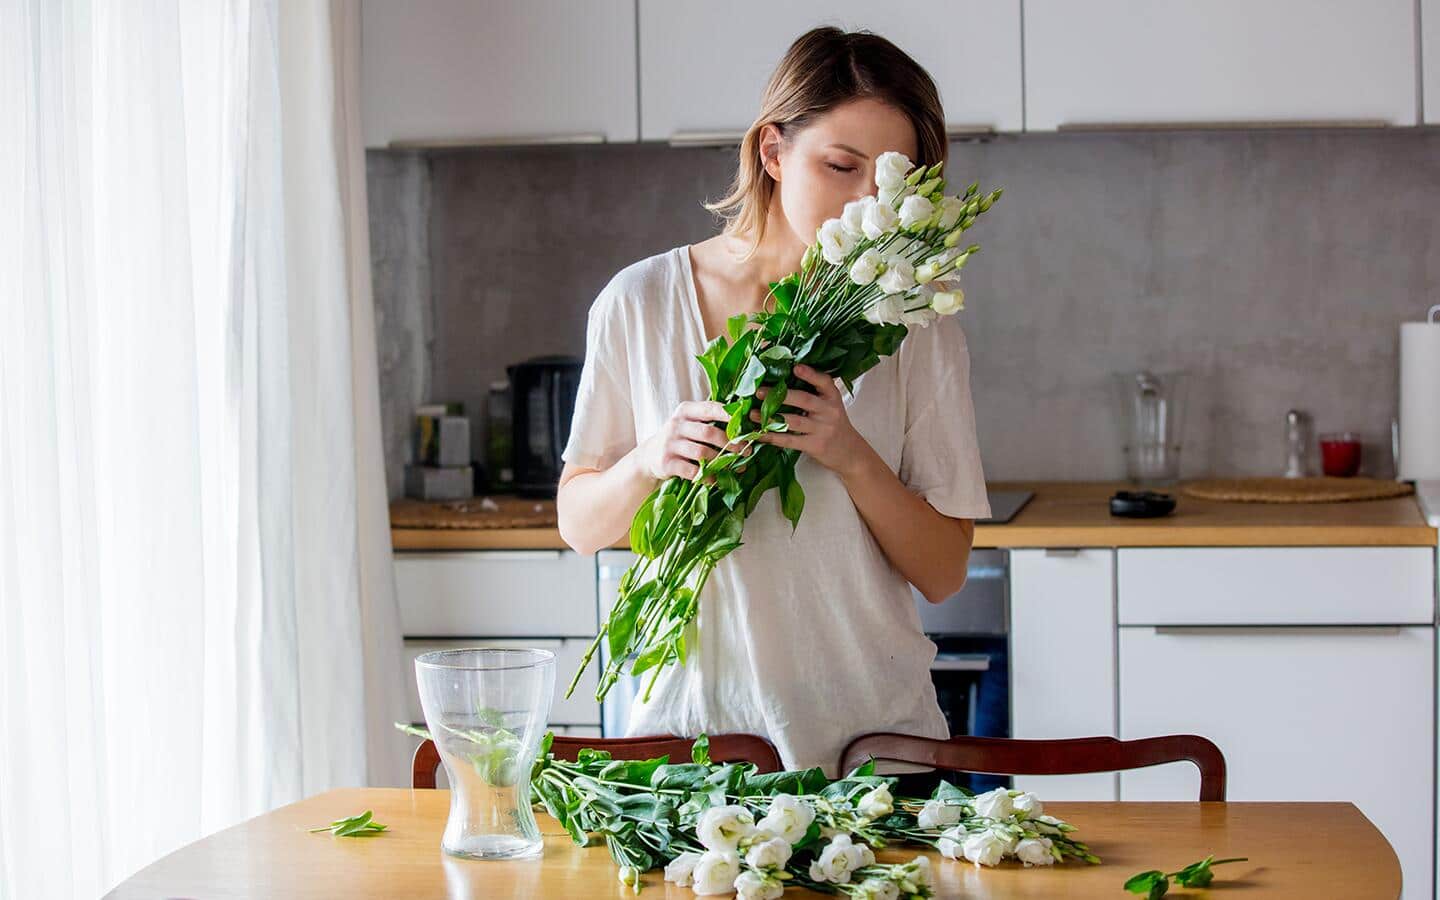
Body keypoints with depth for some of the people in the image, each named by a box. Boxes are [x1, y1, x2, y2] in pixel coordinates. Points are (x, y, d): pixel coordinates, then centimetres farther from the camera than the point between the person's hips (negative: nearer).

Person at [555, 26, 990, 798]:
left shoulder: (915, 326, -2)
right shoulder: (641, 302, -2)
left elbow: (943, 573, -2)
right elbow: (579, 525, 5)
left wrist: (850, 454, -18)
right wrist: (649, 461, -15)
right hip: (688, 729, 0)